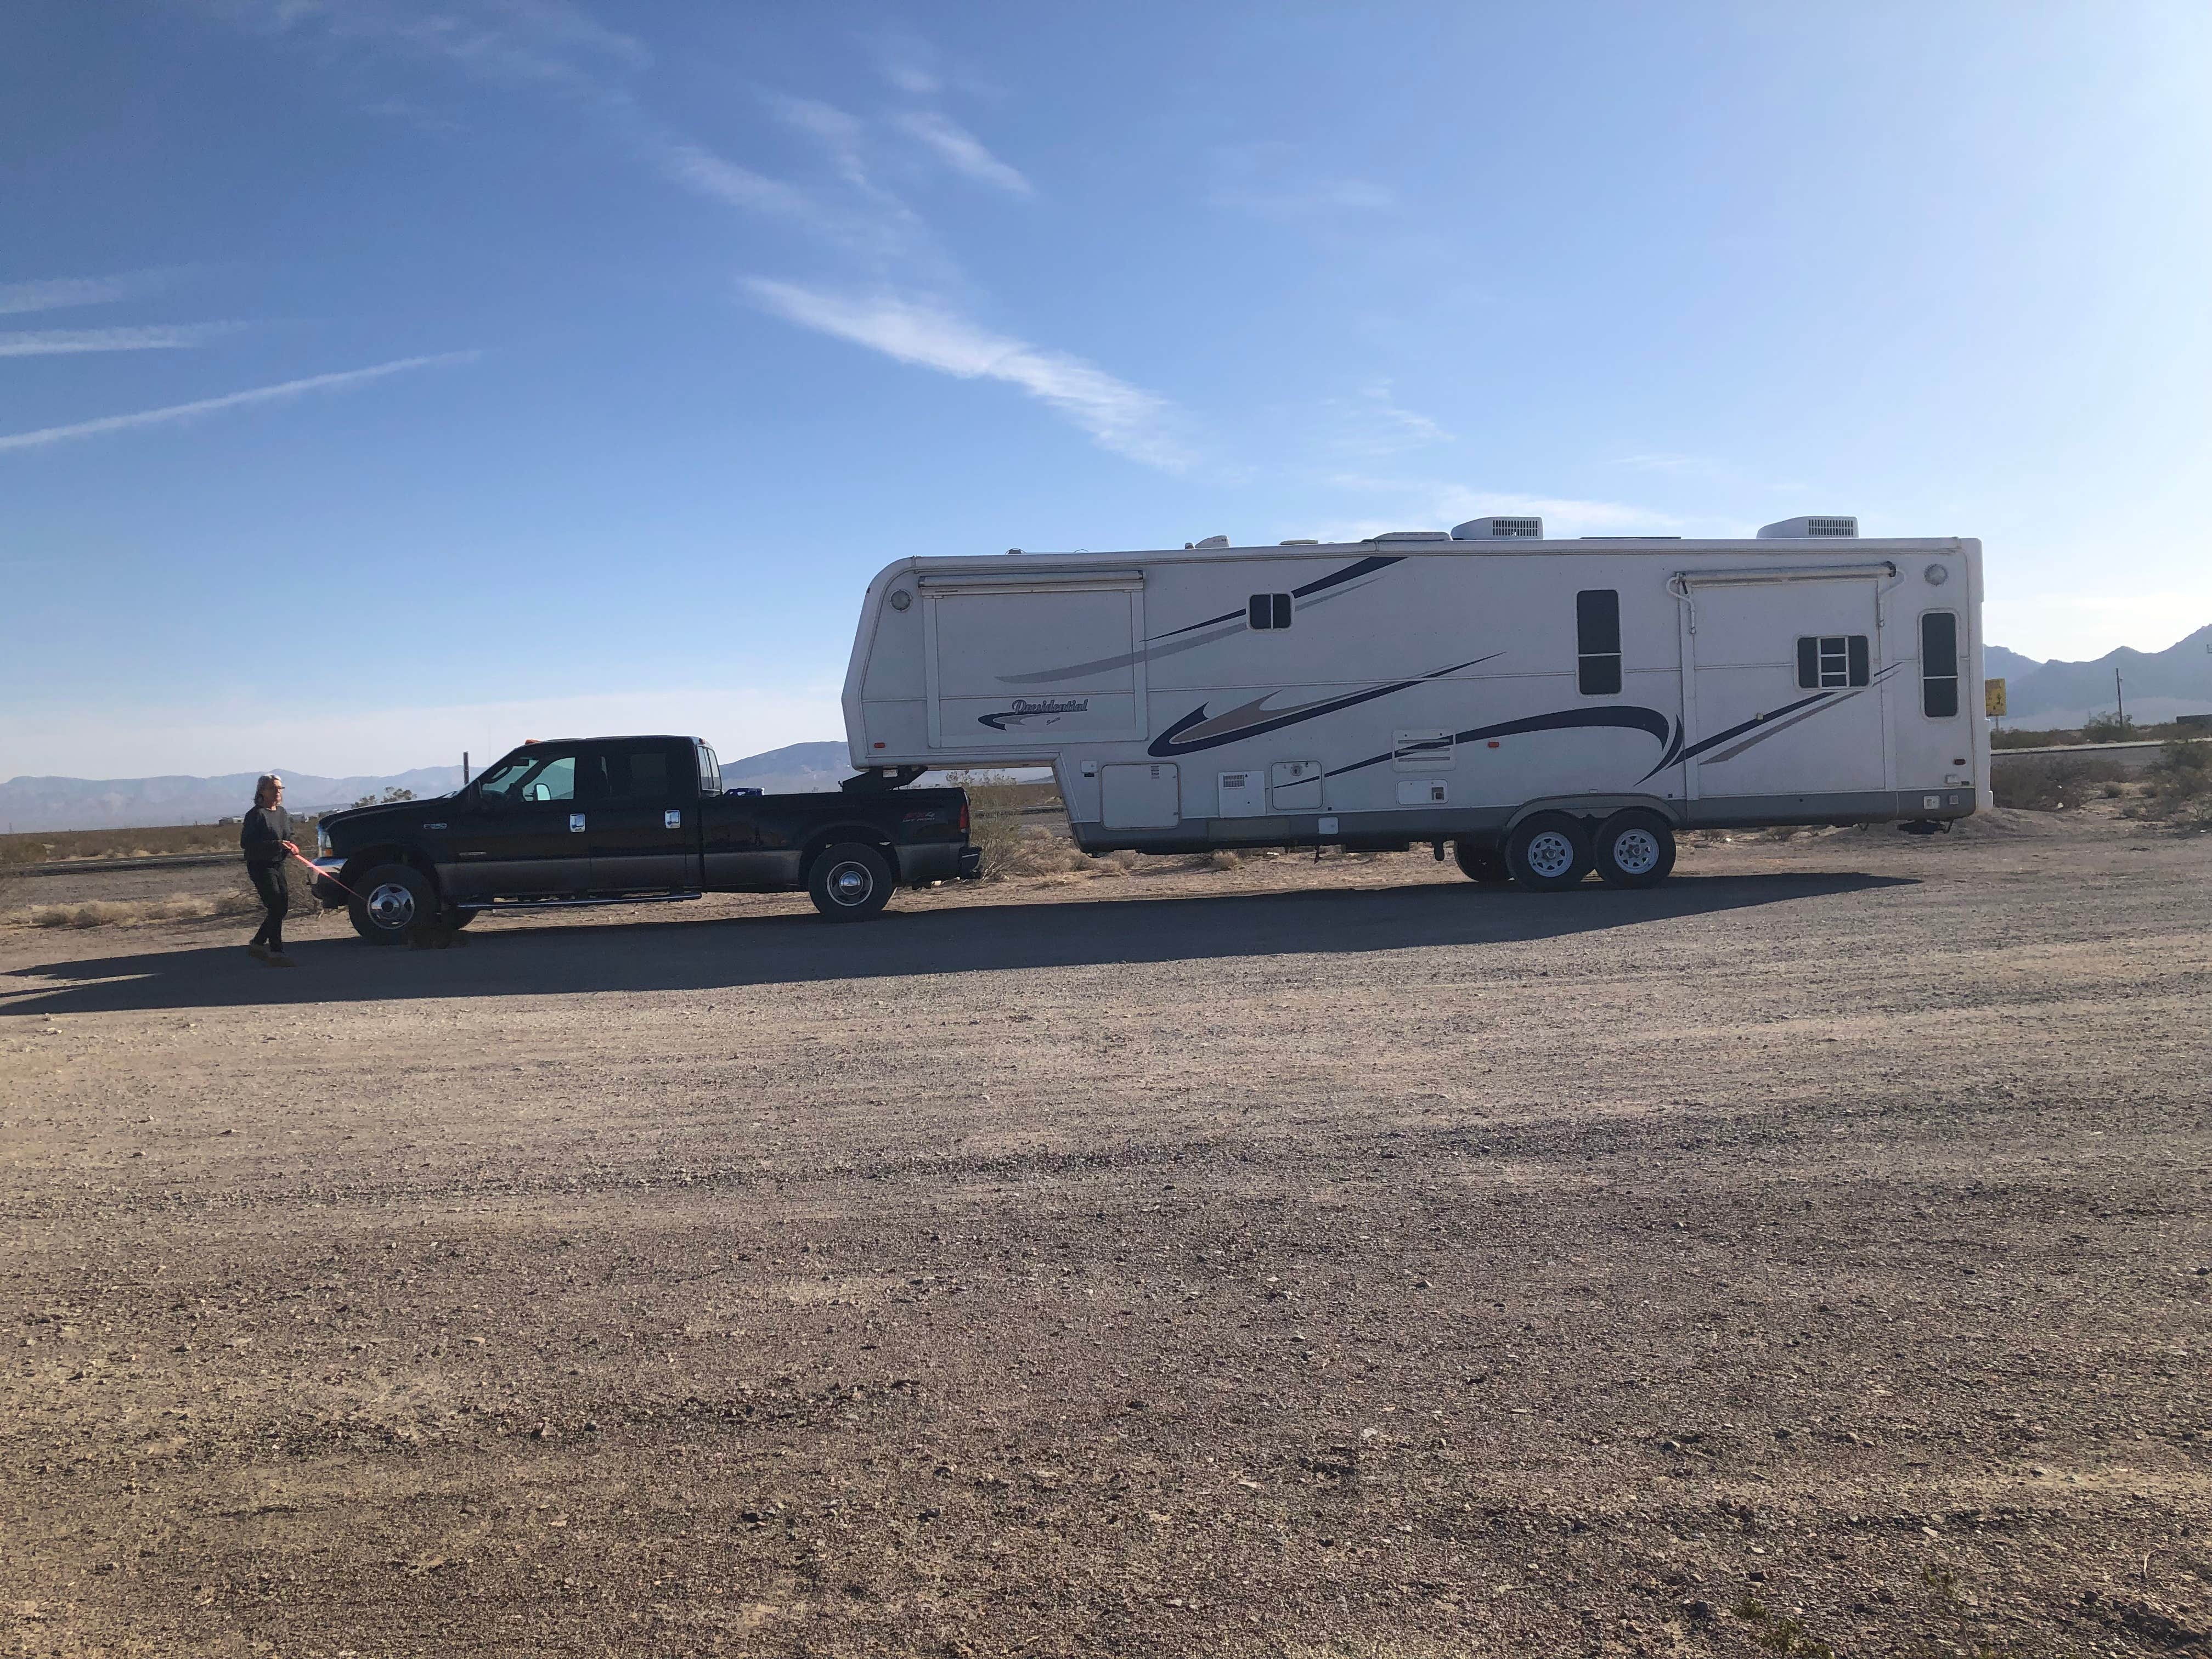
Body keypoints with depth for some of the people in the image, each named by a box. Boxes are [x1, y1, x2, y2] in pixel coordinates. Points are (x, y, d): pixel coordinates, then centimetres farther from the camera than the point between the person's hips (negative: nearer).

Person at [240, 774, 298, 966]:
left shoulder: (283, 813, 12)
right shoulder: (256, 814, -12)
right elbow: (246, 843, -19)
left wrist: (290, 848, 2)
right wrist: (277, 845, -27)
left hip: (278, 865, 8)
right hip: (261, 866, -8)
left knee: (282, 906, 10)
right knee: (276, 907, -11)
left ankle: (257, 944, 25)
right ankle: (276, 952, -6)